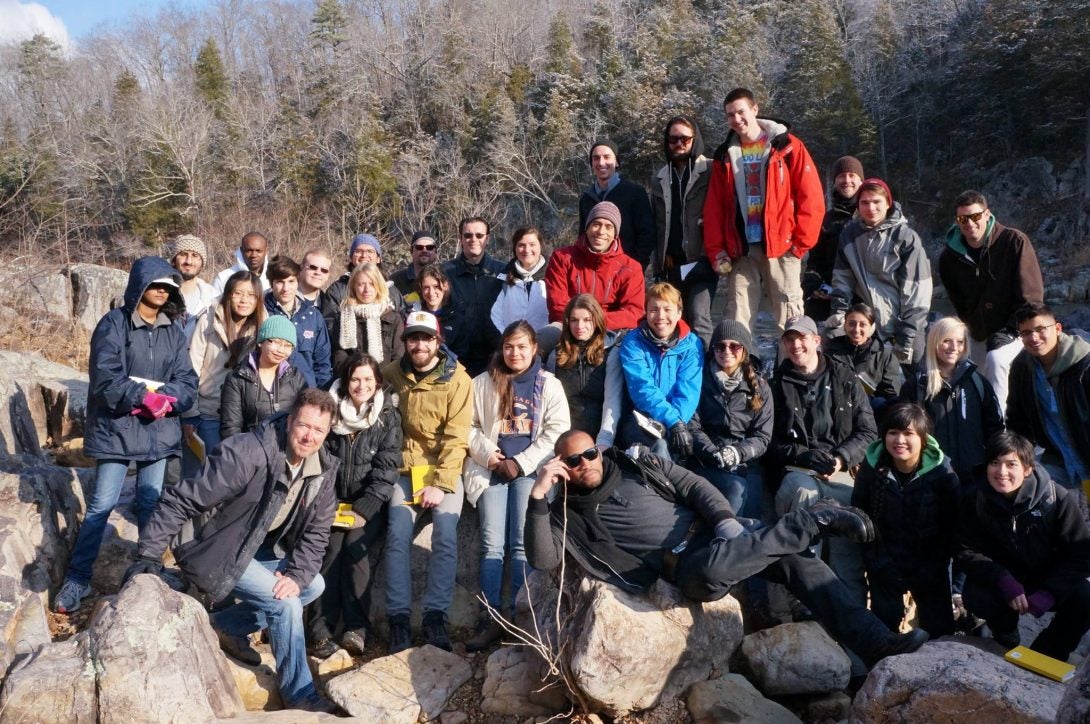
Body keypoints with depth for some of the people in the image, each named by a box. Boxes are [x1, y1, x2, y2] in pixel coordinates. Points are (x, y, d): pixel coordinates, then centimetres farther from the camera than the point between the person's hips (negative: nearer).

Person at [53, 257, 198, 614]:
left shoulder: (174, 332, 9)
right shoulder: (114, 323, -5)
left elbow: (187, 382, 2)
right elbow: (104, 377, -15)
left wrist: (164, 399, -17)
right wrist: (146, 397, -22)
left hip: (159, 430, 4)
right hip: (116, 428, -4)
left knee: (152, 503, 11)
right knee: (101, 504, -2)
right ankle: (78, 578, 11)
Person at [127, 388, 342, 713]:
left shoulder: (323, 469, -8)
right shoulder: (246, 454, -30)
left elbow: (317, 530, -1)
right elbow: (181, 500, -28)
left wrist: (298, 573, -16)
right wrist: (148, 556, -28)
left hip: (262, 550, 8)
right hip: (217, 553, -8)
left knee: (313, 585, 3)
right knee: (286, 603, -17)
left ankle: (227, 625, 15)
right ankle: (299, 694, 3)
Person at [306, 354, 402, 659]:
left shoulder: (388, 416, 1)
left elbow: (386, 467, -5)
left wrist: (363, 509, -14)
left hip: (369, 504, -1)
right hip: (333, 500, 1)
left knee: (354, 547, -26)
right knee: (331, 546, -24)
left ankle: (356, 627, -22)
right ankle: (321, 630, -24)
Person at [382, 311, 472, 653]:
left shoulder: (457, 379, -7)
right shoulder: (392, 373, 3)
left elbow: (456, 438, -11)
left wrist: (440, 484, -17)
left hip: (445, 471, -2)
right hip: (405, 469, 2)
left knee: (445, 537, -20)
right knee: (398, 537, -15)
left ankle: (435, 616, -10)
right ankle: (398, 618, -9)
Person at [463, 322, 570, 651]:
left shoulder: (549, 385, 9)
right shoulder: (483, 383, 14)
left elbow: (557, 432, 1)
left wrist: (521, 463, -8)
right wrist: (488, 453, -7)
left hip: (531, 470, -1)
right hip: (491, 470, 1)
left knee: (522, 544, -12)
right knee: (492, 545, -10)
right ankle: (491, 619, -10)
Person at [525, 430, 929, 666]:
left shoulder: (638, 466, 13)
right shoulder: (567, 513, 5)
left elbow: (695, 487, 9)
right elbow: (542, 559, -9)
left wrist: (727, 522, -9)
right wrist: (538, 496, -20)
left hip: (715, 531, 4)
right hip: (682, 565, -3)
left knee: (795, 562, -18)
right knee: (709, 572, -37)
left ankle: (875, 642, -14)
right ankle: (819, 519, -22)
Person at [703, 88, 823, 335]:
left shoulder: (788, 147, 1)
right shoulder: (725, 156, 12)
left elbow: (811, 198, -3)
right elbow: (713, 208, 9)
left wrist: (800, 243, -8)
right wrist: (716, 251, 0)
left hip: (781, 248, -3)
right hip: (740, 251, 3)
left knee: (789, 316, -1)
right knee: (737, 316, 1)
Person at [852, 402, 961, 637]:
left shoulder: (942, 473, -13)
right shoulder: (871, 468, -10)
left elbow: (952, 527, -9)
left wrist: (932, 570, -13)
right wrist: (877, 562, -11)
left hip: (930, 568, -1)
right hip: (885, 569, 1)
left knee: (940, 632, 6)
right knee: (883, 628, 6)